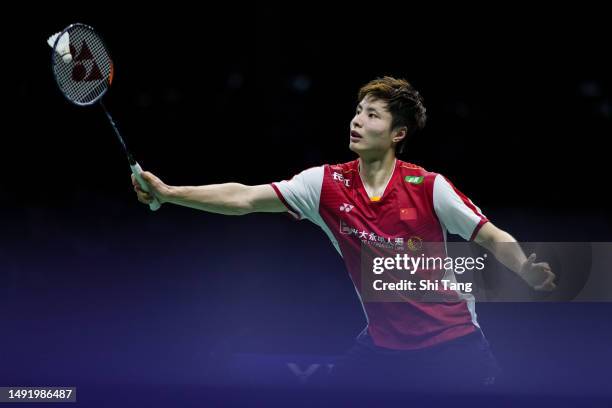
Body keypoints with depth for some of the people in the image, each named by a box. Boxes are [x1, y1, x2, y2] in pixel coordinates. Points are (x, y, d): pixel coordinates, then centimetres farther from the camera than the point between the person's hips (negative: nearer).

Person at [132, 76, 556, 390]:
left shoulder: (429, 187, -14)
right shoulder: (327, 183, -6)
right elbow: (245, 198, -10)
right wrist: (169, 192, -18)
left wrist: (529, 271, -30)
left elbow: (493, 238, -10)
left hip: (452, 345, -3)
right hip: (383, 344, 4)